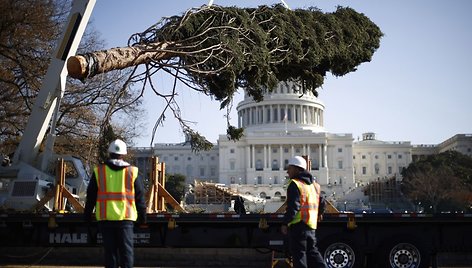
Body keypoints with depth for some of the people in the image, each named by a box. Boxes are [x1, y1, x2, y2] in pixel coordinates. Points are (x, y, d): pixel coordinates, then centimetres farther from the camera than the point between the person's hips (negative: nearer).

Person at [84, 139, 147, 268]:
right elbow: (140, 197, 6)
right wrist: (142, 216, 13)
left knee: (110, 250, 7)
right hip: (126, 217, -1)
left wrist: (87, 214, 16)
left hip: (105, 217, 1)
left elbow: (91, 196, 7)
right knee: (127, 249, 2)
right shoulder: (132, 172, 3)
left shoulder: (98, 171, 4)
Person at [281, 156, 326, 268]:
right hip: (311, 226, 8)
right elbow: (322, 205, 21)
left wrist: (285, 223, -15)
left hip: (298, 225, -8)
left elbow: (293, 207, -20)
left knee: (298, 254, -3)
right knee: (312, 252, 16)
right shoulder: (314, 185, 17)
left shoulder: (294, 184, -11)